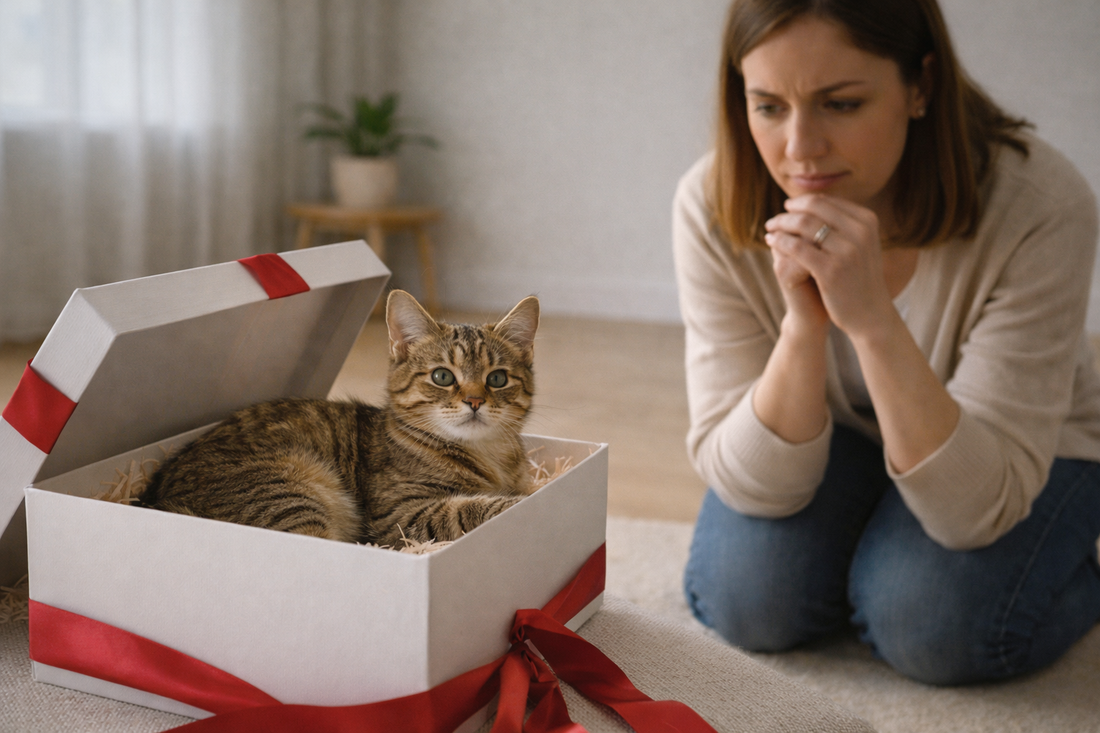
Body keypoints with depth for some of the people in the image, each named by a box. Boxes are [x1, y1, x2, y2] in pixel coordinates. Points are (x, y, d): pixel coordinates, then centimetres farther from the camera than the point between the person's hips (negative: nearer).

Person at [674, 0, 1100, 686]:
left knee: (934, 625, -27)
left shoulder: (1041, 206, -33)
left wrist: (873, 319, -48)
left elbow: (979, 509, -34)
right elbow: (752, 484, -24)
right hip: (839, 441, 2)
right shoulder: (712, 206, -26)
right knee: (746, 598, -22)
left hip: (1026, 455, -1)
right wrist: (805, 322, -42)